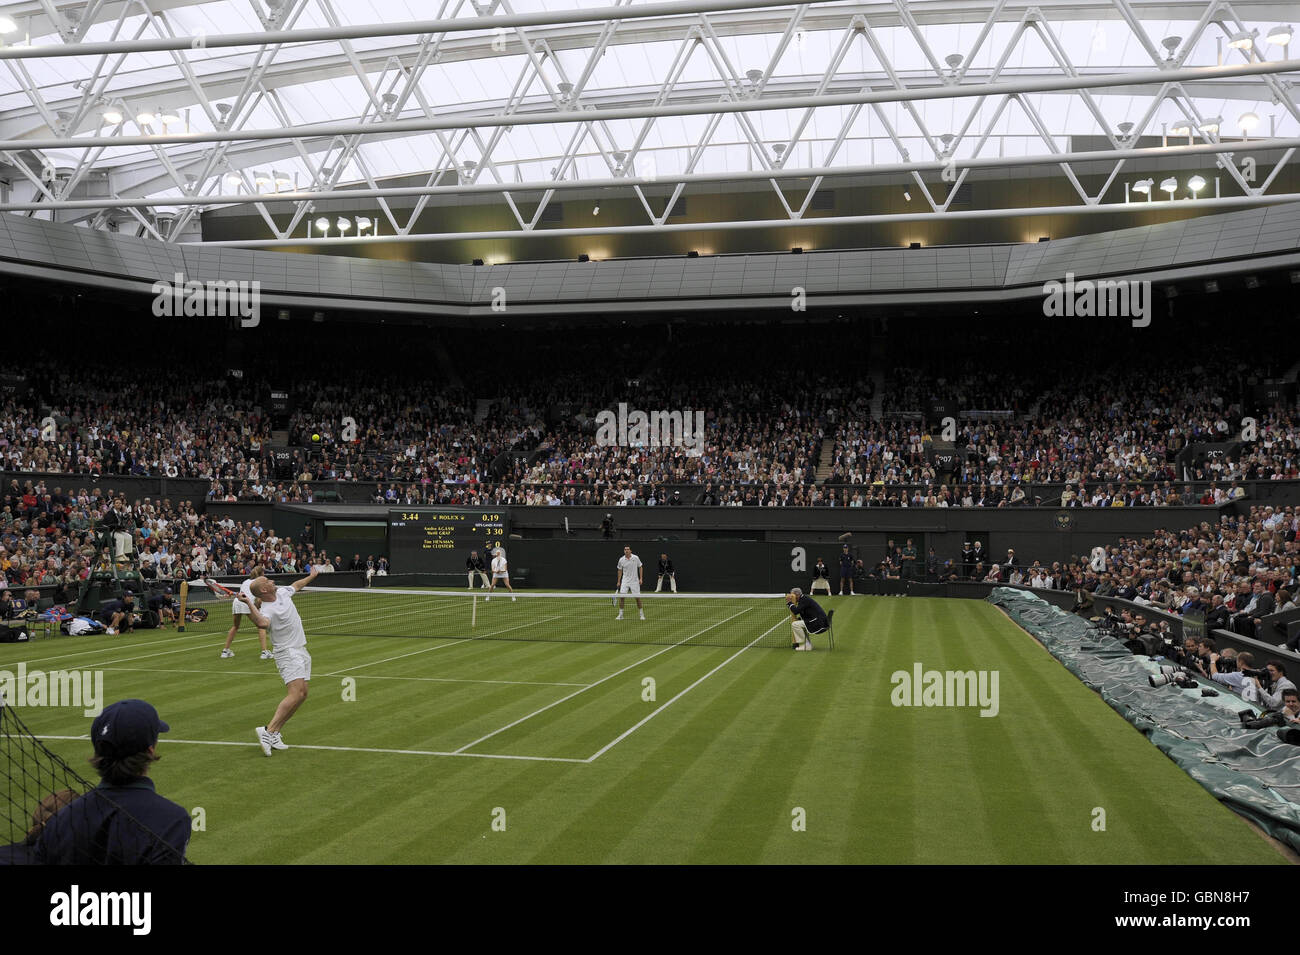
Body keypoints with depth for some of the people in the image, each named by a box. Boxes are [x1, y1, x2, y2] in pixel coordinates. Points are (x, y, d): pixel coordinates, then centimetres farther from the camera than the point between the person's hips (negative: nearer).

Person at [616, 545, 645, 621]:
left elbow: (640, 567, 3)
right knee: (621, 596, -8)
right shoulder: (621, 560, -3)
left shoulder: (636, 558, -7)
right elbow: (620, 570, 9)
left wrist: (641, 578, -3)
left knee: (637, 597, 0)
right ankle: (620, 615, 2)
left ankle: (641, 614, 16)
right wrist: (618, 581, 8)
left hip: (634, 581, -1)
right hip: (625, 581, 1)